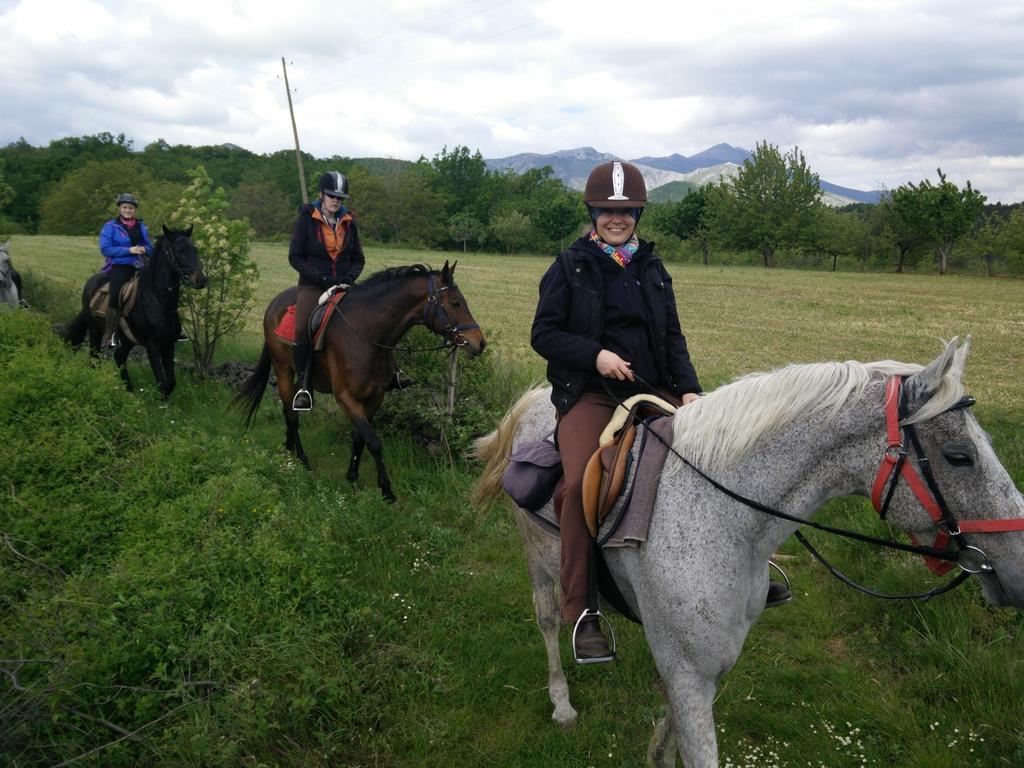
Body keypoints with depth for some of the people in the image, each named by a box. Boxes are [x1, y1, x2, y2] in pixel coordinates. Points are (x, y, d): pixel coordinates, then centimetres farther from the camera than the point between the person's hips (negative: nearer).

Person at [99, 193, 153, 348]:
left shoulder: (141, 227, 17)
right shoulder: (111, 227, 4)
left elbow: (150, 248, 21)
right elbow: (105, 248, -6)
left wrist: (144, 249, -5)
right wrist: (129, 250, -14)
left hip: (139, 266, 5)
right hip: (120, 266, -5)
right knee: (116, 295, -24)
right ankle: (110, 335, -20)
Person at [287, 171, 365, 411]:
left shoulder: (348, 222, 12)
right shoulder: (306, 220, 0)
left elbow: (358, 258, 15)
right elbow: (295, 257, -4)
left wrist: (350, 276, -6)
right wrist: (321, 278, -14)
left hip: (343, 285, 4)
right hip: (312, 286, -3)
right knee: (302, 331, -26)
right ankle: (304, 384, -10)